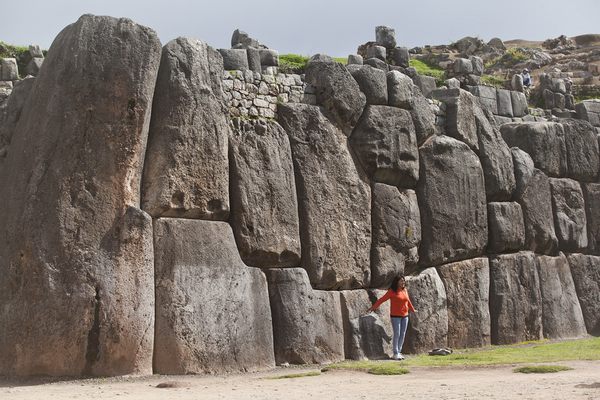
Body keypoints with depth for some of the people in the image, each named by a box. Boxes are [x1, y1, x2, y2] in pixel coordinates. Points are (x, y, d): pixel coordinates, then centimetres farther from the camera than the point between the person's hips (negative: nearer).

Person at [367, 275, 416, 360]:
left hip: (404, 316, 6)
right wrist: (373, 307, -15)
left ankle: (399, 352, 14)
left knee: (402, 334, 6)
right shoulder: (392, 291, -9)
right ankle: (395, 354, 1)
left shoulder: (404, 290, 8)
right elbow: (382, 299, -10)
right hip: (395, 316, -6)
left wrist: (412, 309, 33)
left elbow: (408, 301, 22)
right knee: (397, 334, -6)